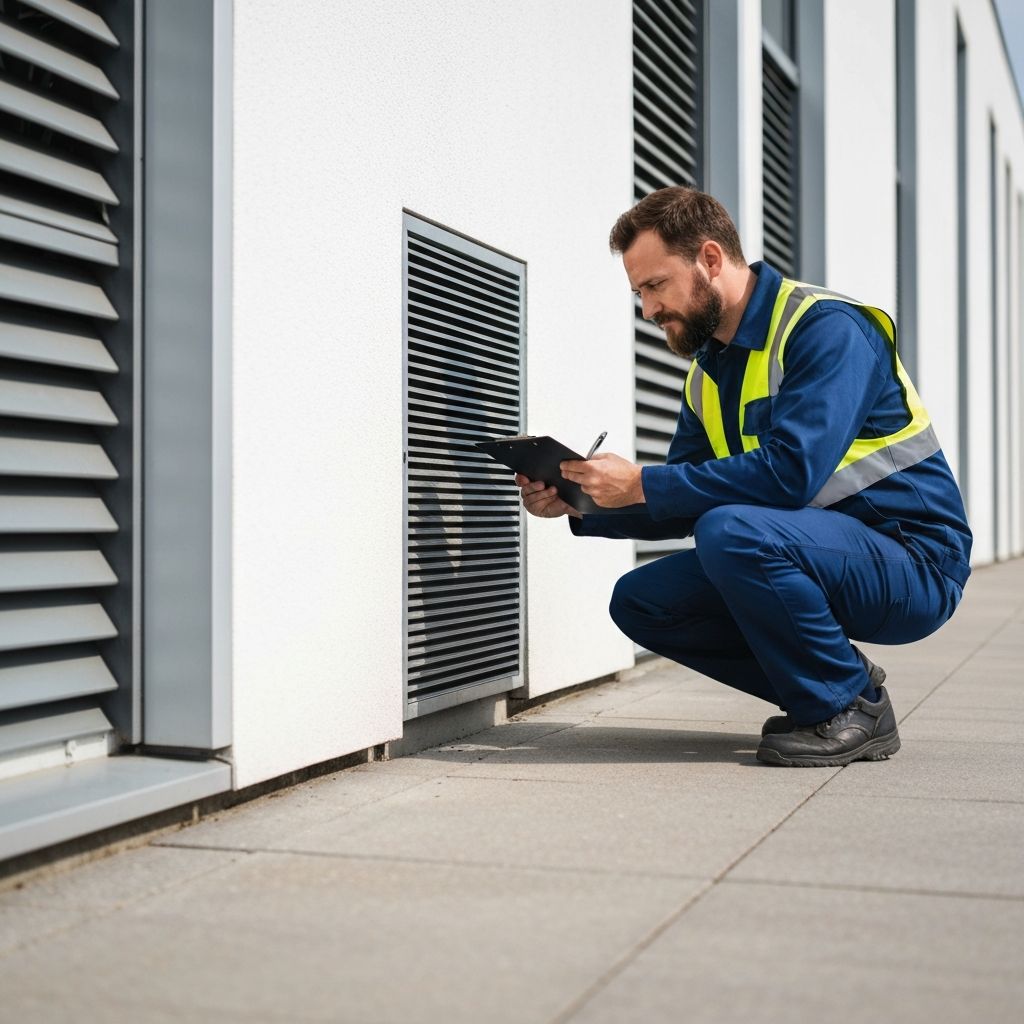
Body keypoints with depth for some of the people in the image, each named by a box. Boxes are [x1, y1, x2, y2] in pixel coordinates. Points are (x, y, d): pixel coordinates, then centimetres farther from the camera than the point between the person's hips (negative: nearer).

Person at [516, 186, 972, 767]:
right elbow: (686, 505, 13)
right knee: (640, 600, -1)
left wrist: (643, 484, -25)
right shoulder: (709, 370, 11)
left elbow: (789, 472, -30)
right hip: (817, 559, 9)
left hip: (912, 565, -8)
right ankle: (828, 685, 6)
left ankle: (851, 707, -12)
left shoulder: (825, 328, -16)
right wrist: (581, 504, -2)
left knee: (731, 531, -33)